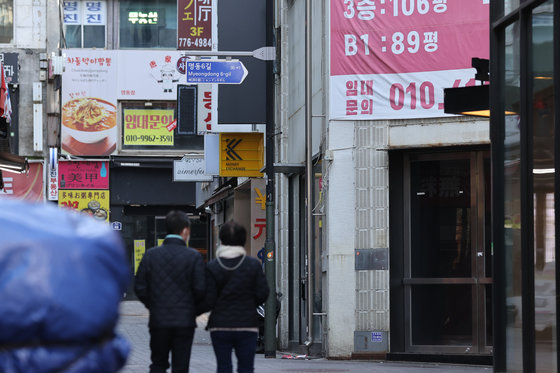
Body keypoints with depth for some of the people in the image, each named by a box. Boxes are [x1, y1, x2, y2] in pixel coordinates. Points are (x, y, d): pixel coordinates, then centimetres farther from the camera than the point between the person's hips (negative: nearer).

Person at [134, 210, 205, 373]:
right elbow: (200, 289, -11)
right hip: (185, 321, -2)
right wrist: (191, 306, 9)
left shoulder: (150, 255, 0)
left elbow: (139, 287, -1)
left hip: (158, 321, 2)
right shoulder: (193, 256, -8)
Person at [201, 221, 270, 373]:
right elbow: (262, 294, -3)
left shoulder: (212, 267, -5)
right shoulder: (253, 265, -3)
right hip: (247, 326, 0)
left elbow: (209, 301, -7)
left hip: (220, 326, 0)